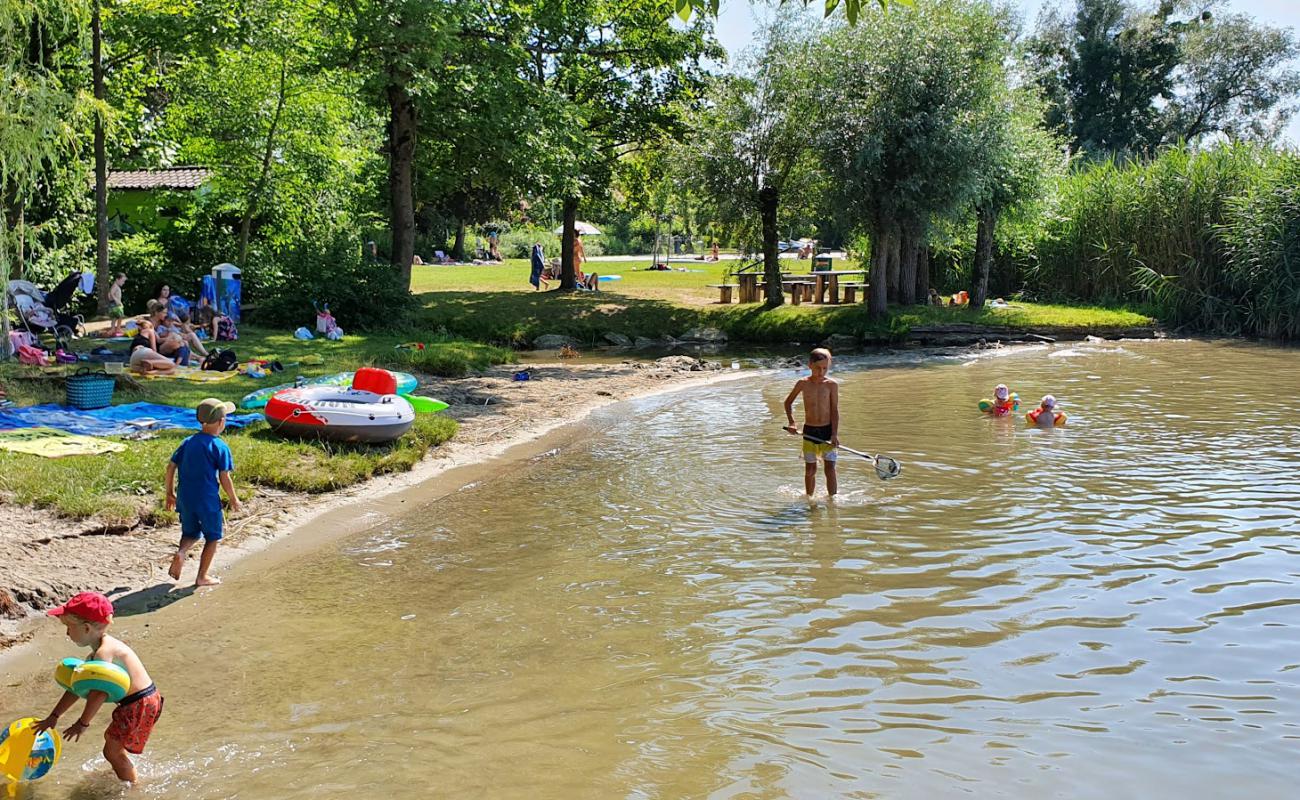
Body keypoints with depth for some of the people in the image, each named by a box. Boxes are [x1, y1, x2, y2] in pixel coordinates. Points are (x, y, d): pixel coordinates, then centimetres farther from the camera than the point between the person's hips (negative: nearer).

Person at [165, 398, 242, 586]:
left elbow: (171, 467, 7)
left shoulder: (188, 442, 6)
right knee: (212, 537, 12)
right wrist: (234, 499, 4)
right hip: (208, 500, -5)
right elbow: (224, 479, -10)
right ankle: (202, 576, 15)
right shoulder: (220, 447, -10)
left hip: (185, 498, 5)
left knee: (191, 533, 22)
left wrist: (170, 493, 18)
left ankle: (181, 552, -9)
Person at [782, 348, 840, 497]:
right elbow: (788, 402, 12)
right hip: (809, 431, 2)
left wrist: (834, 434, -14)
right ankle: (809, 499, 25)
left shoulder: (832, 384, -7)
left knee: (830, 470, -4)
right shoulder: (803, 383, -3)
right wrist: (791, 422, 1)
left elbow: (835, 410, -7)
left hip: (827, 431, -1)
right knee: (810, 470, 9)